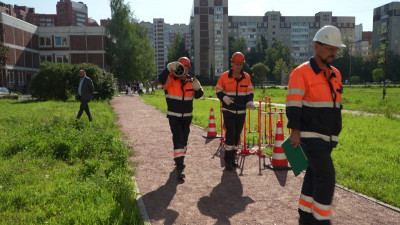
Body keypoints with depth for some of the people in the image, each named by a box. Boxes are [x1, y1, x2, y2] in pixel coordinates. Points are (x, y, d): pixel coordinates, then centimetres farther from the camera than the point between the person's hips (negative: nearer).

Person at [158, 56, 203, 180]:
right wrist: (169, 68, -44)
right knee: (178, 139, -13)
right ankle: (179, 167, -9)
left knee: (184, 140, 18)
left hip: (187, 116, 5)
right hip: (174, 116, -5)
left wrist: (197, 87, -18)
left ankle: (180, 159, 41)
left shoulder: (191, 81, 2)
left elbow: (198, 95, 3)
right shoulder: (171, 79, -11)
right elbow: (161, 79, -32)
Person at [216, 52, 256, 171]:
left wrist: (249, 103, -12)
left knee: (237, 135, 9)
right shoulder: (224, 76, -4)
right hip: (228, 110, -3)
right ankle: (227, 160, -2)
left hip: (241, 112, 3)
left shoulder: (246, 77, 3)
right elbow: (218, 91, 2)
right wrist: (224, 98, -18)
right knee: (230, 133, -13)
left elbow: (249, 93, 8)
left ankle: (232, 158, 24)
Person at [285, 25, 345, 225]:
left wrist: (335, 132, 22)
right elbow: (293, 104, -15)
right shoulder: (301, 73, -10)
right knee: (326, 176, -11)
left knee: (314, 174, 14)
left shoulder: (336, 74, 13)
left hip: (327, 136, 8)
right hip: (310, 135, -8)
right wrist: (294, 131, -21)